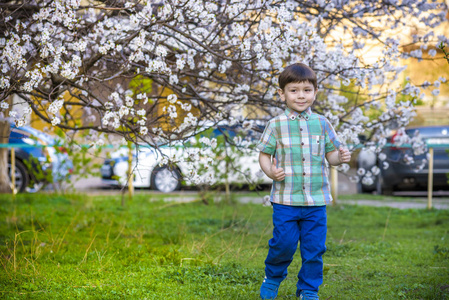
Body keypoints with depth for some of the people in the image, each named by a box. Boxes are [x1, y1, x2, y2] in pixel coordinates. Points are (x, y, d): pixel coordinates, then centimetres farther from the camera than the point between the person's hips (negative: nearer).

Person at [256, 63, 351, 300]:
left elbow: (330, 154, 9)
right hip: (285, 199, -2)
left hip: (316, 200, 2)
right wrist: (270, 171, -16)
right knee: (284, 244, 0)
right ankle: (272, 278, 29)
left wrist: (341, 157, -14)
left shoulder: (322, 124, 4)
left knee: (314, 249, 6)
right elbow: (264, 155, 4)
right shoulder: (276, 125, -1)